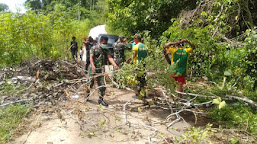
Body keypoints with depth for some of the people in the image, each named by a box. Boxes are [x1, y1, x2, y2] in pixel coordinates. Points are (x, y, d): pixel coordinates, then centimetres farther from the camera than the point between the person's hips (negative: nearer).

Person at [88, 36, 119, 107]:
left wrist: (115, 65, -27)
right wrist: (93, 66, -32)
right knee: (90, 83, 5)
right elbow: (91, 57, -15)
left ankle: (101, 99, 13)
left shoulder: (106, 50, 6)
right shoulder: (94, 48, -4)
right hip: (93, 69, -3)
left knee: (102, 85, 1)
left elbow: (109, 57, -9)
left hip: (101, 69, 3)